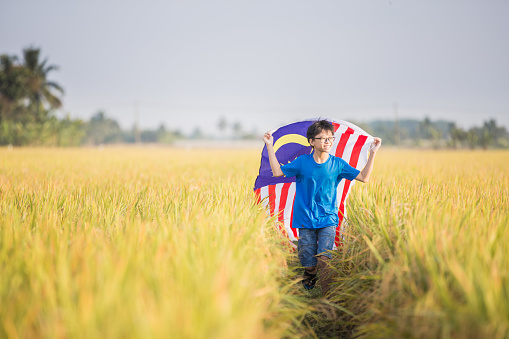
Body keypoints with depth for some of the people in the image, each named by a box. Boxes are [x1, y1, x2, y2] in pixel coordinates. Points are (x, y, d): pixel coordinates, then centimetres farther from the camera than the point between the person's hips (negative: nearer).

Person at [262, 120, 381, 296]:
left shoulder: (337, 164, 1)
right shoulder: (302, 162, 0)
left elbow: (364, 177, 4)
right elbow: (277, 172, 4)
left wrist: (373, 153, -4)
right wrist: (270, 147, 0)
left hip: (328, 220, -1)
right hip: (306, 220, 1)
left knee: (324, 259, -15)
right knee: (308, 262, 3)